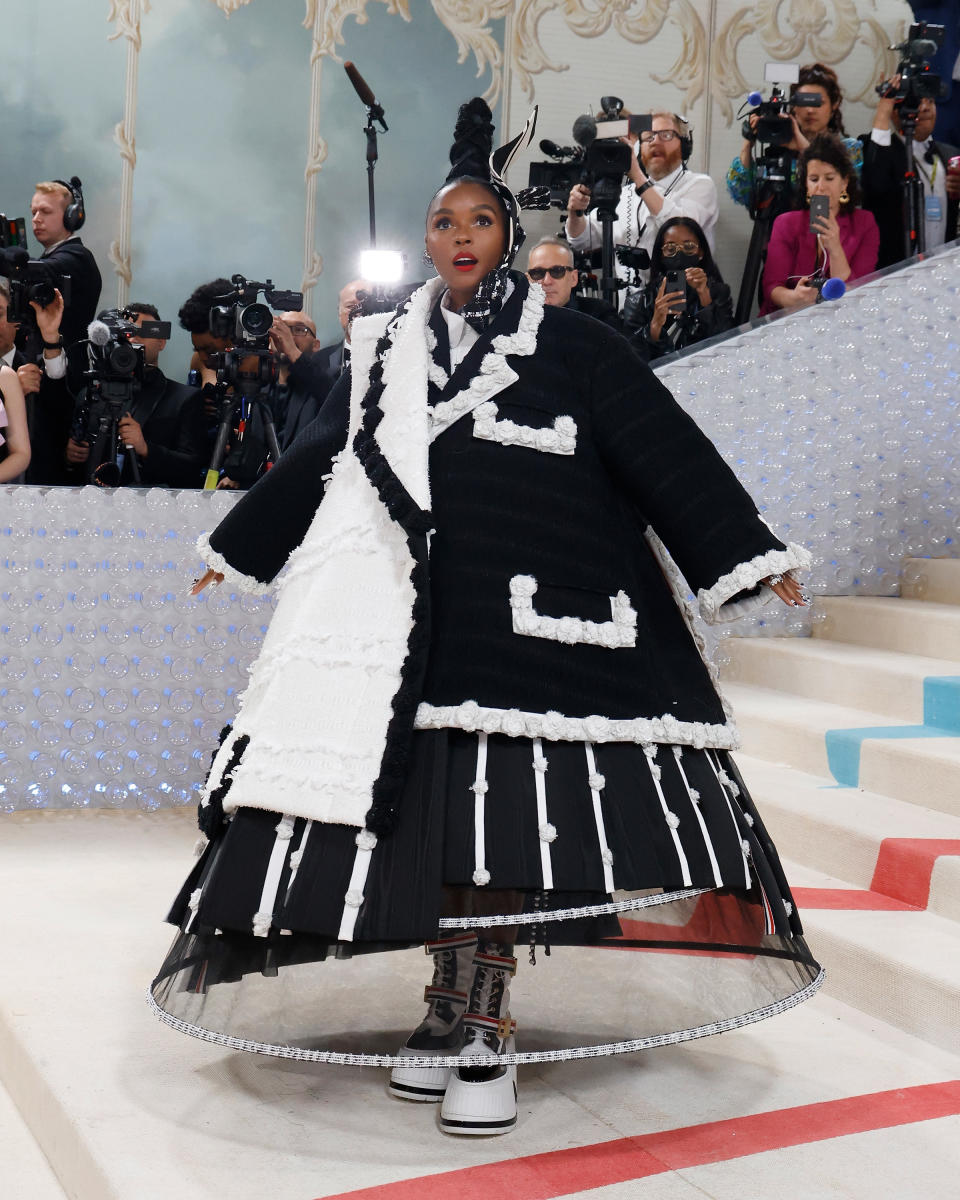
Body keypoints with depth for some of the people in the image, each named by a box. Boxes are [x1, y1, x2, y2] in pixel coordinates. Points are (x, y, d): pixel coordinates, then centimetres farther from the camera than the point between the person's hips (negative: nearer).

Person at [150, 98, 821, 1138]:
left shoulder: (568, 344, 7)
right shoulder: (385, 352, 17)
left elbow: (664, 450, 3)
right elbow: (315, 459, 27)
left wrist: (744, 555, -1)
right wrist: (237, 548, 36)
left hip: (533, 612, -3)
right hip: (414, 615, 4)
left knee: (501, 816, -9)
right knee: (429, 806, 2)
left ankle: (480, 1026, 1)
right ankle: (457, 1011, 15)